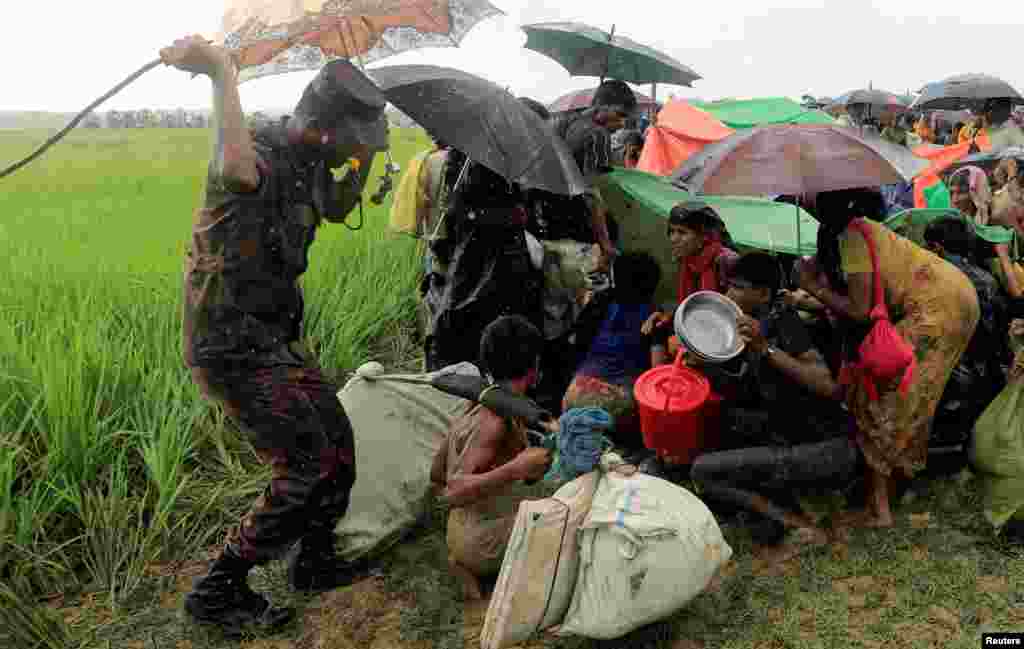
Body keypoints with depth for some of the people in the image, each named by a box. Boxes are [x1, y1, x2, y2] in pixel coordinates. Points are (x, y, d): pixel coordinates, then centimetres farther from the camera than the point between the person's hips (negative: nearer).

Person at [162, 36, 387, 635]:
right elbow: (236, 170, -50)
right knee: (311, 466, -9)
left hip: (277, 338, 9)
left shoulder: (308, 164, 6)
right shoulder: (263, 158, -23)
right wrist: (221, 71, -42)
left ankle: (316, 562, 36)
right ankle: (219, 591, 8)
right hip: (233, 349, -9)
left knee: (338, 443, 15)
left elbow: (336, 209, 28)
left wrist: (364, 161, 12)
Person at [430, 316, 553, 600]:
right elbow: (454, 492, -30)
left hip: (461, 530, 9)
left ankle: (472, 565, 6)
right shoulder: (496, 421, -22)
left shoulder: (478, 406, 4)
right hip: (482, 541, -9)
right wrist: (516, 468, -39)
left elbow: (436, 475, 12)